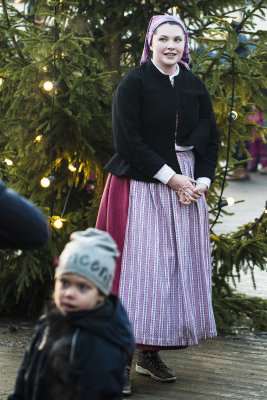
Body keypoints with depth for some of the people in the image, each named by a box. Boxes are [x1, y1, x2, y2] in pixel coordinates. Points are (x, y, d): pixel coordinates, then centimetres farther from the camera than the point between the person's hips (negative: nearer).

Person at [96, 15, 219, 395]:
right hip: (141, 188, -5)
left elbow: (210, 137, 11)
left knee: (178, 268, 5)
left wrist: (201, 181, -5)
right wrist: (170, 177, -13)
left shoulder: (195, 87, 10)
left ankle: (150, 354, 15)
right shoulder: (134, 83, -5)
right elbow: (127, 140, -11)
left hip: (187, 188, 5)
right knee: (137, 268, -8)